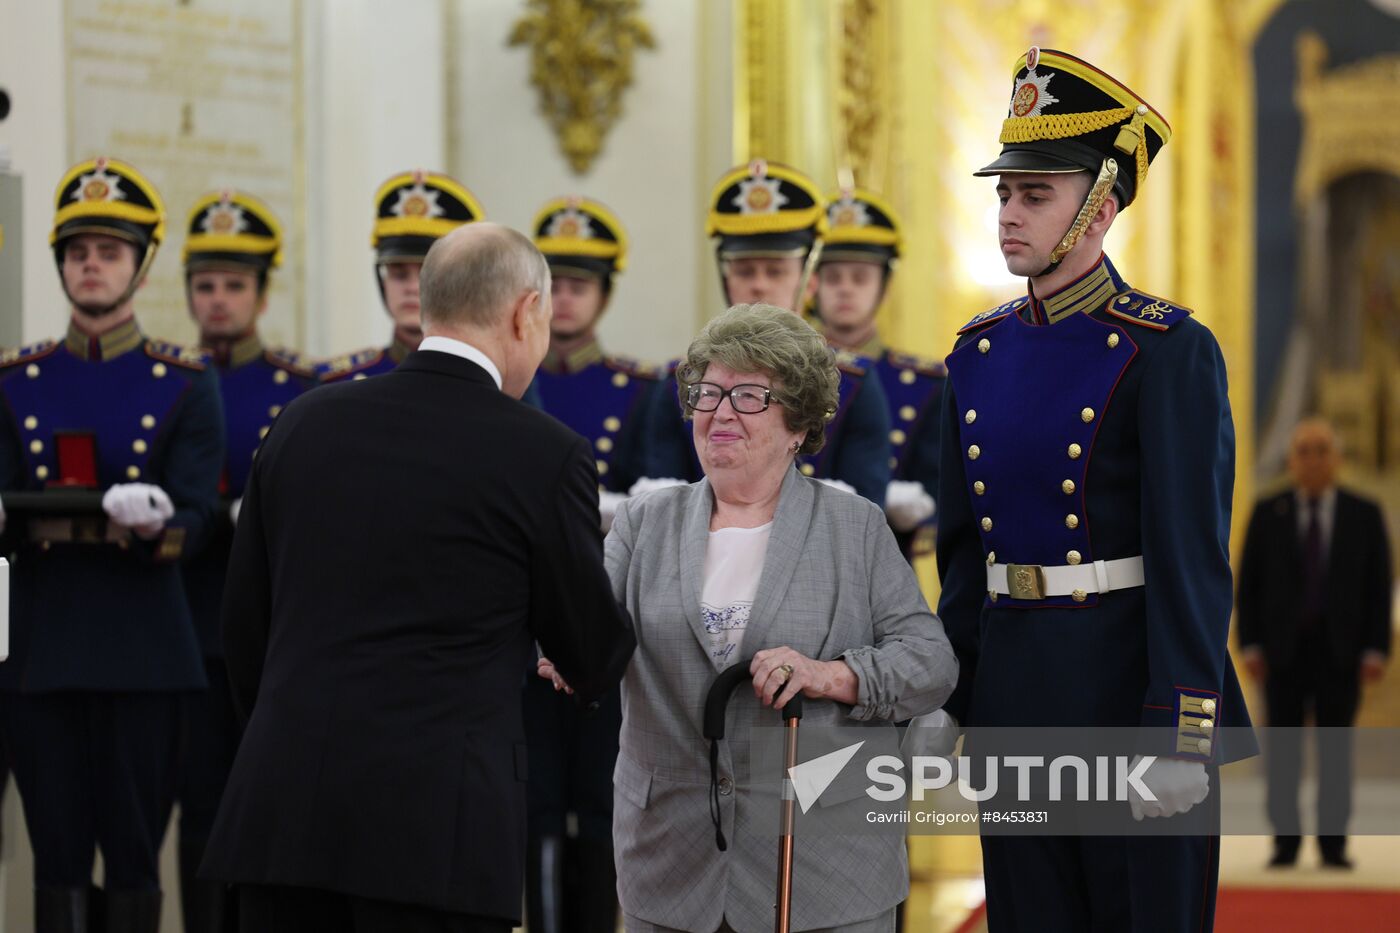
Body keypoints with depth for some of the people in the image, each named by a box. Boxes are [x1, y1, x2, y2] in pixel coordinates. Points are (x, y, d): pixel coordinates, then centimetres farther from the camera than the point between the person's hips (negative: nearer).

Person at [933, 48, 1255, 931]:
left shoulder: (1170, 353, -10)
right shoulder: (982, 352, 10)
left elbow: (1195, 558, -15)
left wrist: (1181, 738, -20)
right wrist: (944, 702, 12)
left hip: (1130, 692, -6)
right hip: (1014, 700, 6)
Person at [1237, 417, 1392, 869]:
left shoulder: (1364, 515, 4)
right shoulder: (1267, 514, 4)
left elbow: (1379, 587, 3)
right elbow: (1248, 583, 4)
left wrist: (1376, 649, -6)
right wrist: (1250, 644, -5)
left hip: (1339, 651, 0)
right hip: (1282, 649, 0)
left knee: (1335, 749, 1)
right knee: (1283, 750, 1)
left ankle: (1333, 845, 5)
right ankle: (1285, 844, 5)